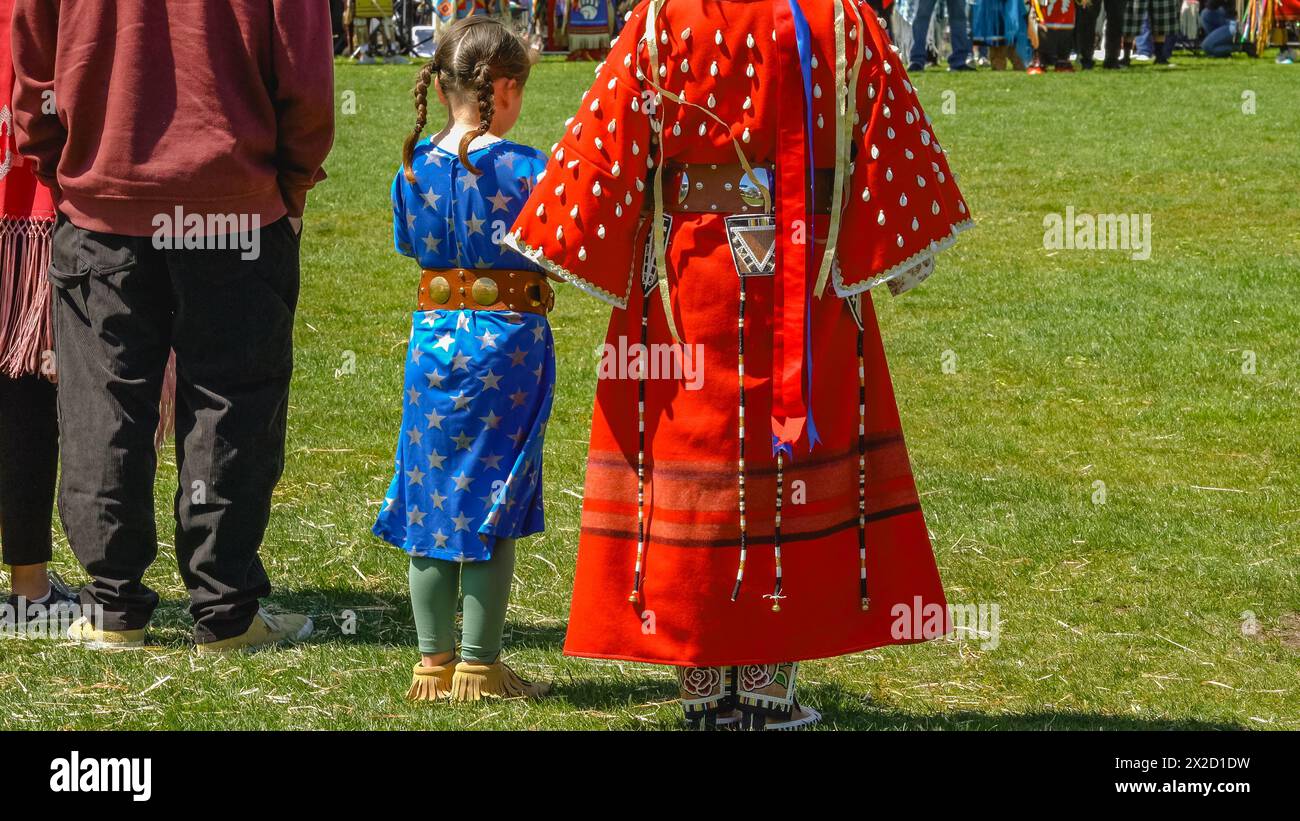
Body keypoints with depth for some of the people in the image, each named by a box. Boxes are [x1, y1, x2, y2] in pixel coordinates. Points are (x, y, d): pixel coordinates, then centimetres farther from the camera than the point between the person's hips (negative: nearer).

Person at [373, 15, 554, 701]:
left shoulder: (415, 166, 1)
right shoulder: (526, 169, -12)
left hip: (432, 339, 4)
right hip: (508, 342, -4)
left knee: (430, 502, 11)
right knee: (492, 508, 3)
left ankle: (434, 661, 14)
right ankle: (479, 667, 6)